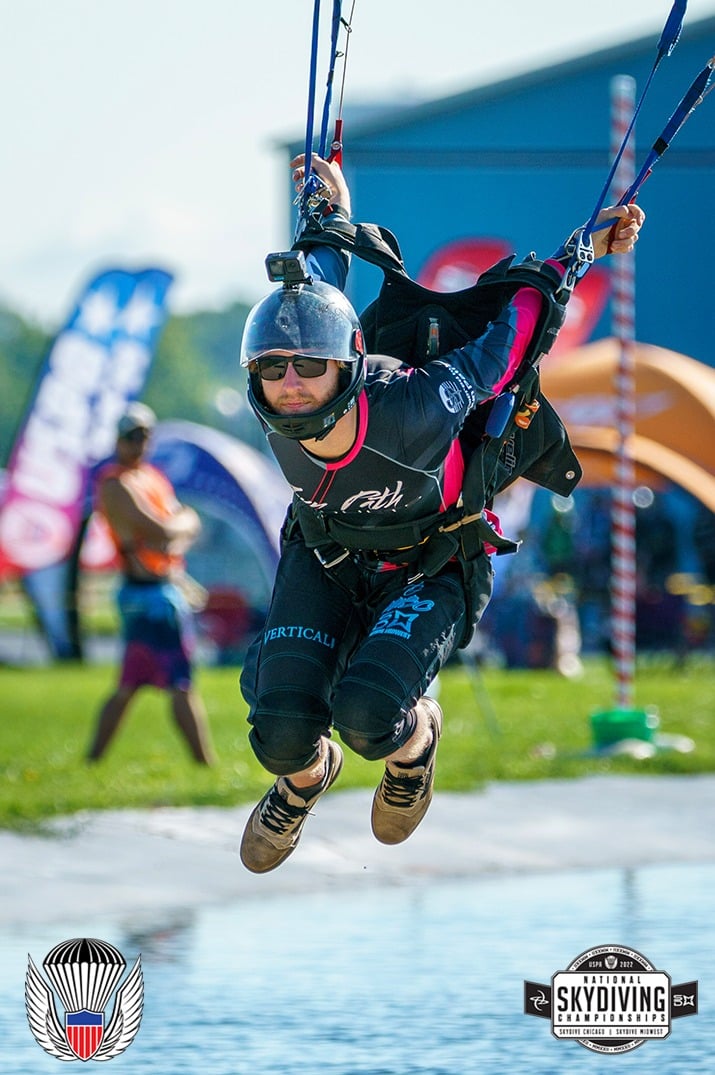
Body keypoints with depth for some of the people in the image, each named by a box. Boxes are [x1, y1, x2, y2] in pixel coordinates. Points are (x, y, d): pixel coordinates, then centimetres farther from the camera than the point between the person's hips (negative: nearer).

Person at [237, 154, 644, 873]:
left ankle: (414, 739, 12)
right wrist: (333, 216, 9)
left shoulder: (415, 412, -40)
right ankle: (305, 777, 27)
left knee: (366, 714, -28)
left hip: (427, 570, -4)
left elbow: (507, 333, -24)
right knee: (283, 728, -13)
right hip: (324, 558, 4)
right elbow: (320, 281, -7)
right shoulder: (277, 408, -27)